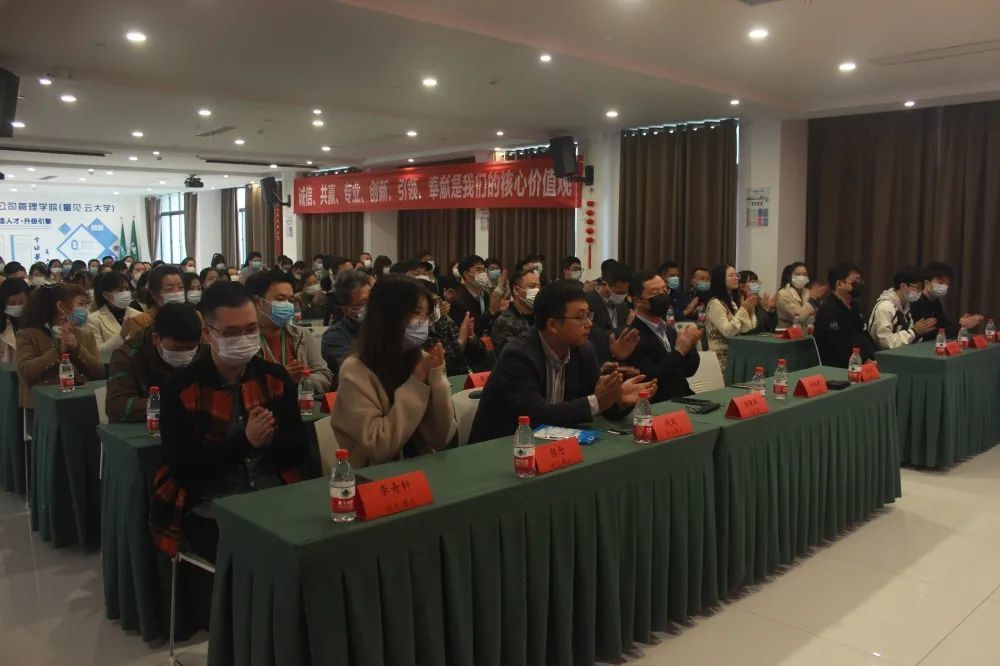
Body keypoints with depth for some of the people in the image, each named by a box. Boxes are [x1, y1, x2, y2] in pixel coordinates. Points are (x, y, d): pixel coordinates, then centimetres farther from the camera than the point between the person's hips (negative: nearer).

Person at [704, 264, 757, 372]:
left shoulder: (736, 300, 16)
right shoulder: (715, 303, -10)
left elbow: (749, 328, 11)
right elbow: (728, 332, -19)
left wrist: (750, 310, -3)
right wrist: (743, 310, -15)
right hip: (722, 355, -7)